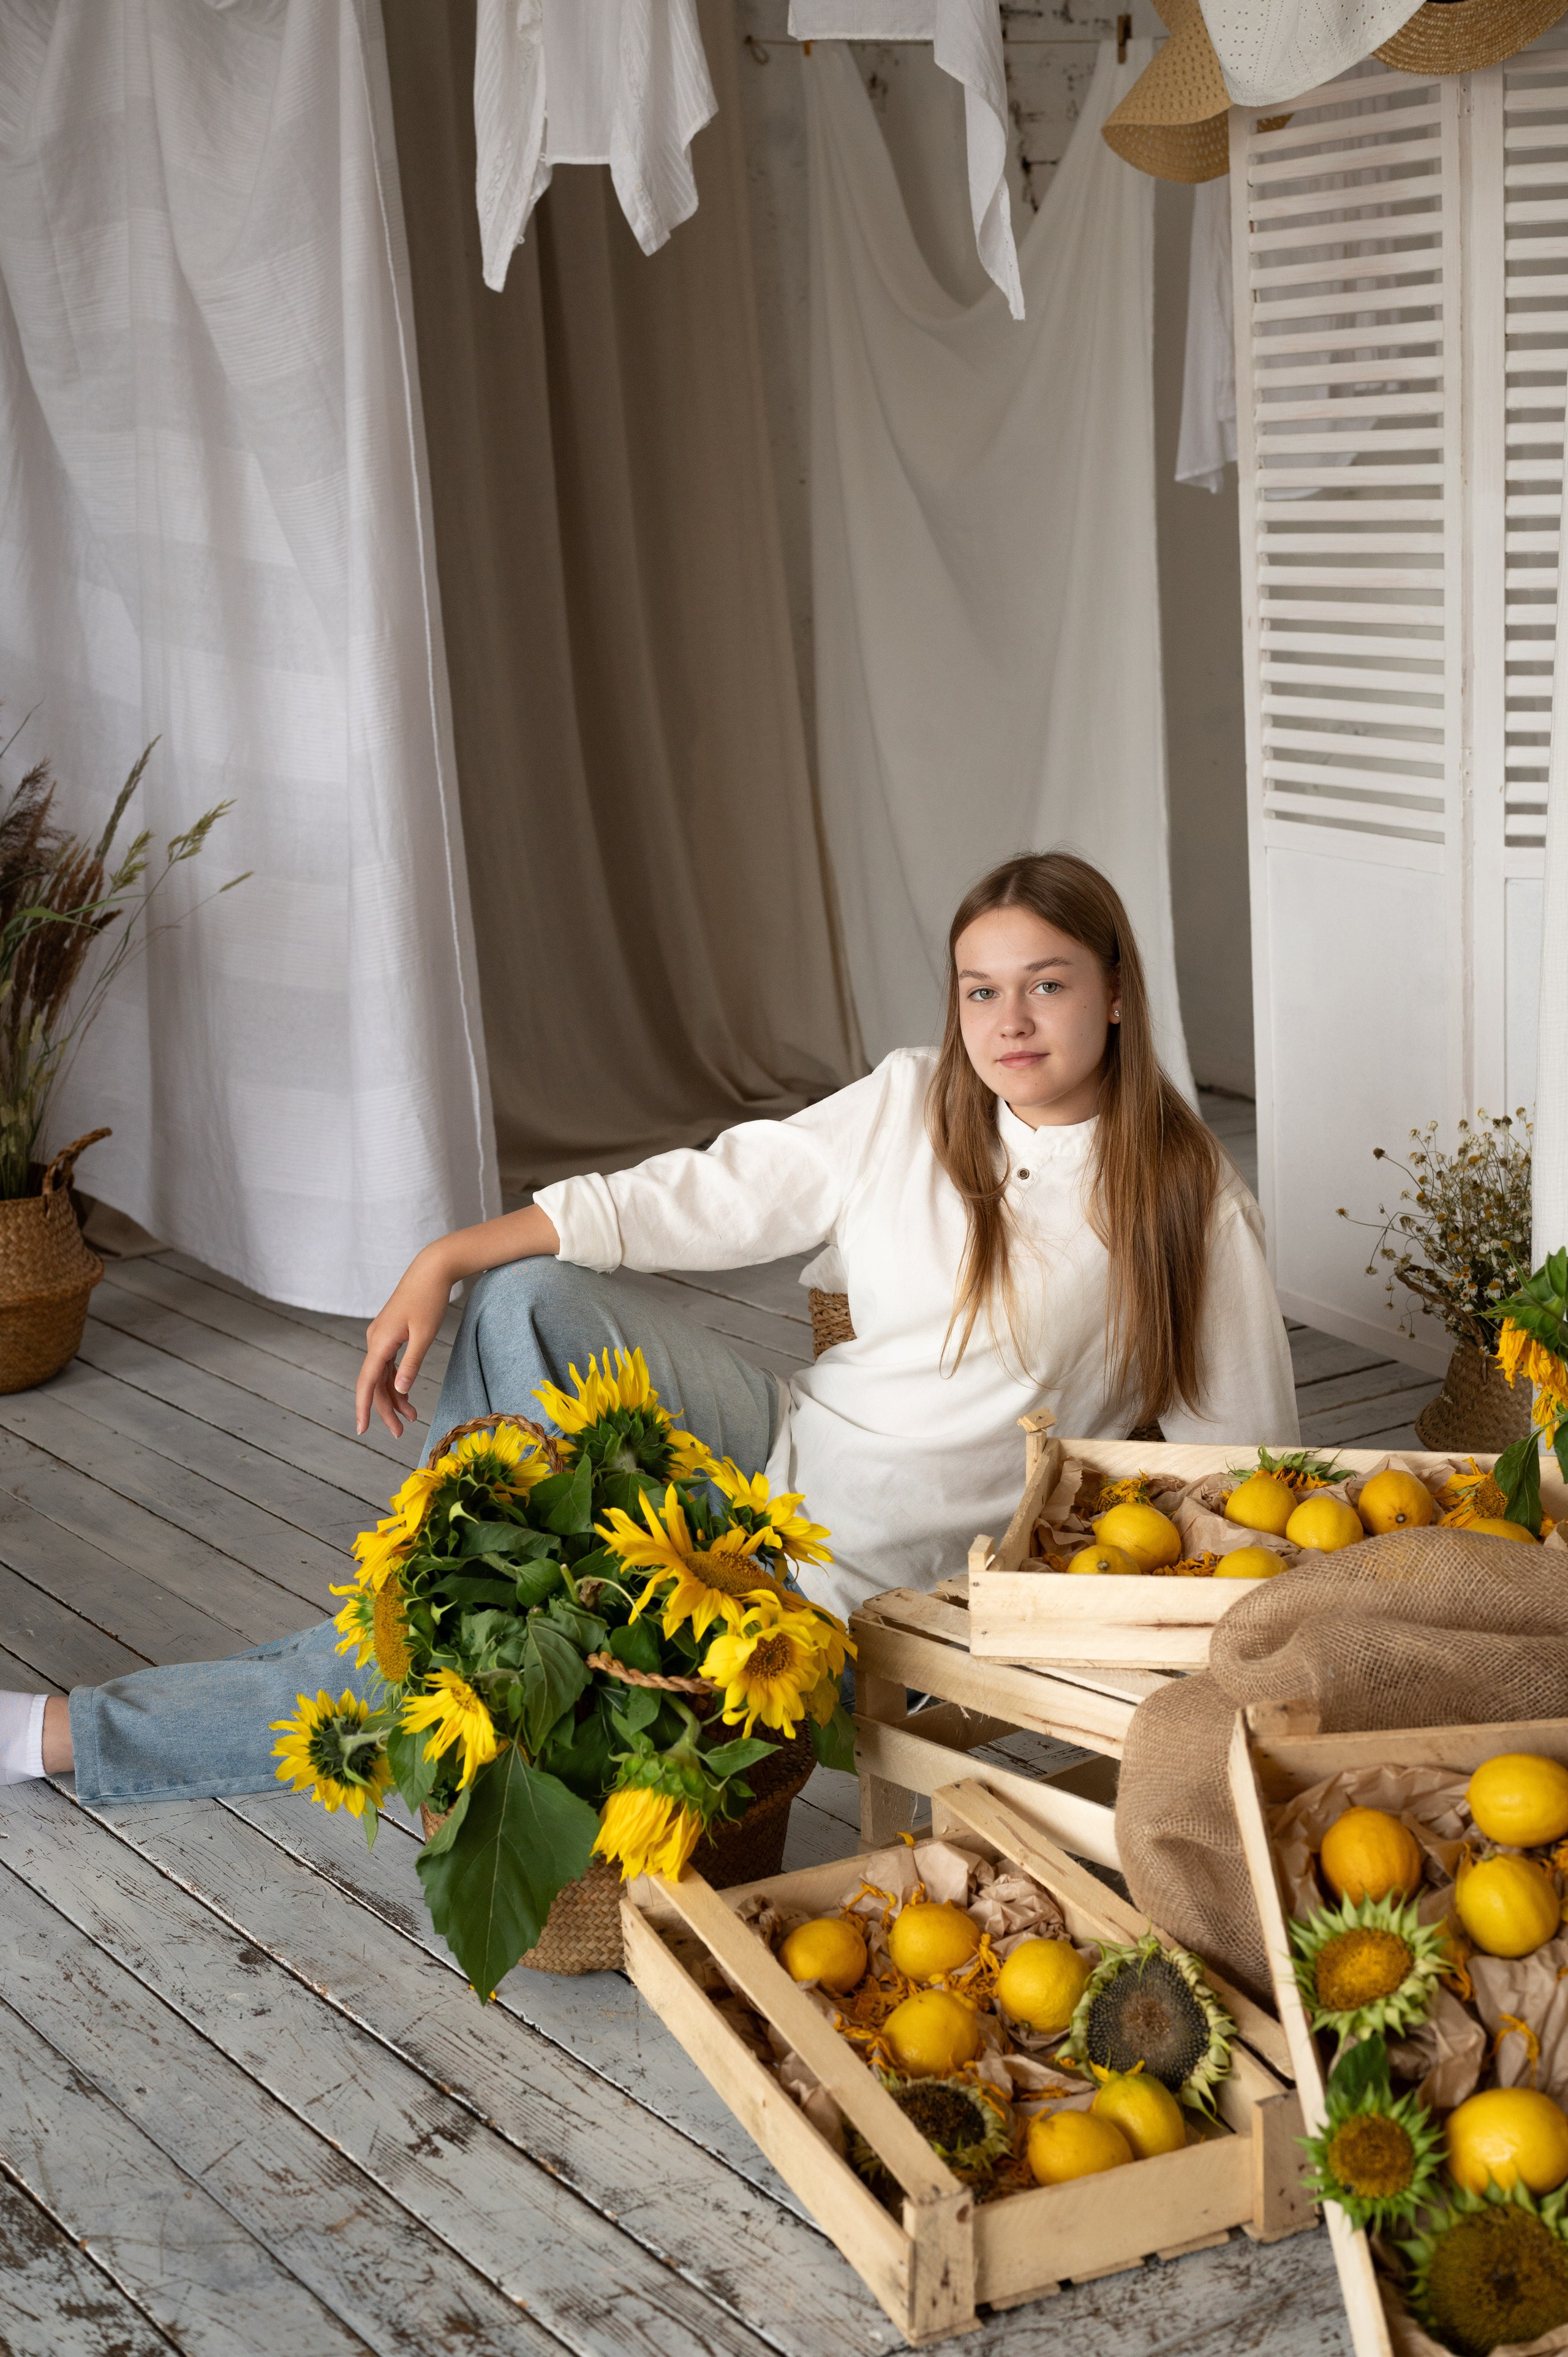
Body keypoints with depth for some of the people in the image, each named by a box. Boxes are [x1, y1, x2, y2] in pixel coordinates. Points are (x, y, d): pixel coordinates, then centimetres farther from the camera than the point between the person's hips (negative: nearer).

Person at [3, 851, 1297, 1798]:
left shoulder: (1188, 1197, -9)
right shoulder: (909, 1110, -2)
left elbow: (1245, 1458, -2)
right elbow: (684, 1198, -4)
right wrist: (443, 1263, -12)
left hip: (876, 1599, -4)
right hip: (780, 1447, 4)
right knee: (535, 1297, -22)